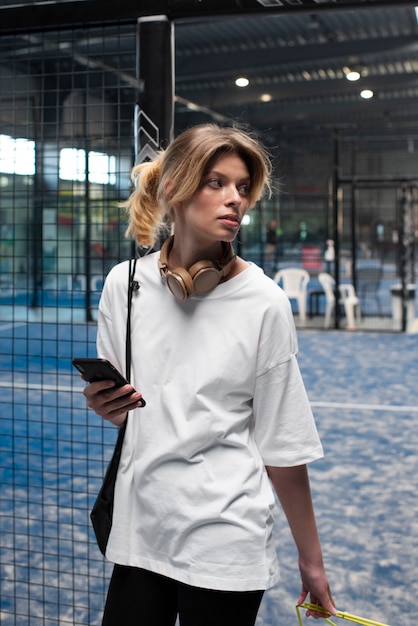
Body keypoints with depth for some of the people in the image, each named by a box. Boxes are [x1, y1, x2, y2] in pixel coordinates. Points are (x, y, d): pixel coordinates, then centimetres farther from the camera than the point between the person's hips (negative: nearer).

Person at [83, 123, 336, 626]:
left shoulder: (263, 302, -10)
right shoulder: (124, 284, -1)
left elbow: (283, 444, -6)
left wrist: (310, 560, -2)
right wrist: (104, 403, -11)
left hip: (225, 542, -3)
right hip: (138, 527, 3)